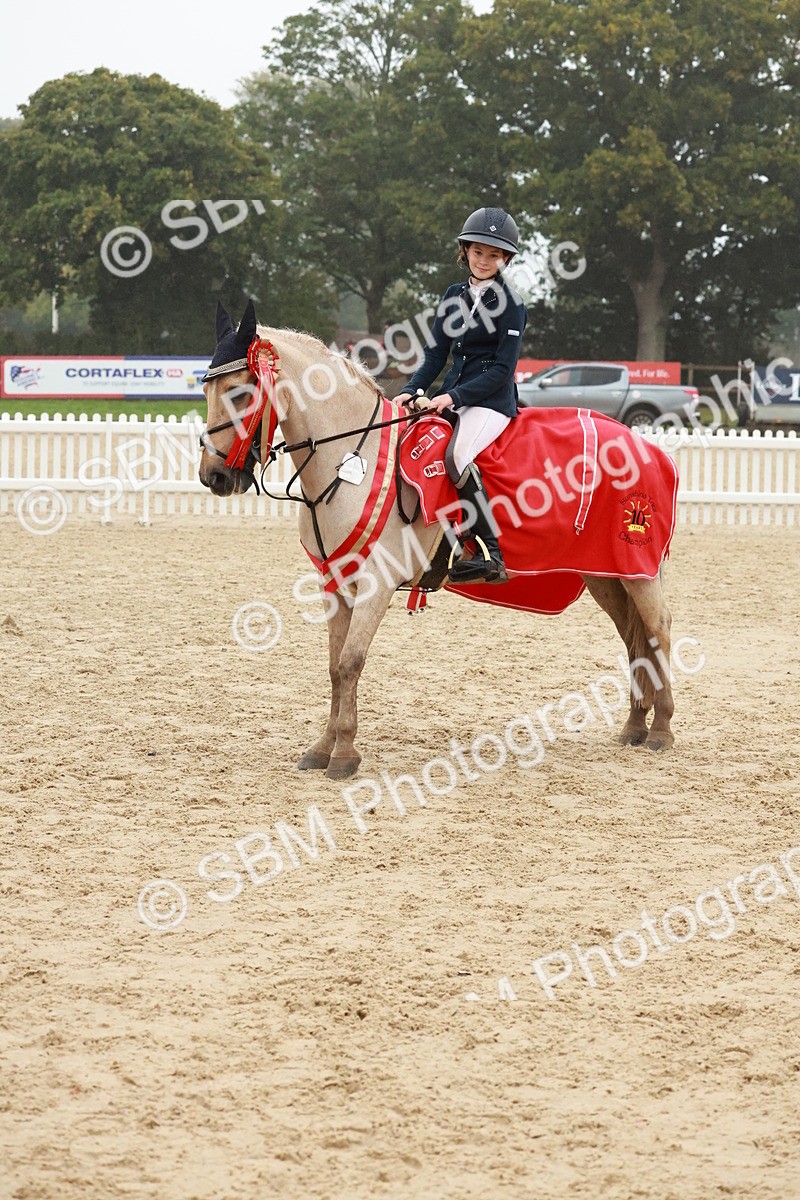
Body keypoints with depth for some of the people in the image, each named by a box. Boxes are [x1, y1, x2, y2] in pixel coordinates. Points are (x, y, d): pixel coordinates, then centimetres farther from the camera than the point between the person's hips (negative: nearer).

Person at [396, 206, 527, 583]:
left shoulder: (510, 304, -5)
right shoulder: (455, 296, 13)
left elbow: (503, 369, -11)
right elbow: (435, 354, 13)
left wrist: (455, 396, -20)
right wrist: (411, 392, -3)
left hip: (492, 398, -8)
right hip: (453, 394, 8)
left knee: (458, 455, -33)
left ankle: (490, 555, -32)